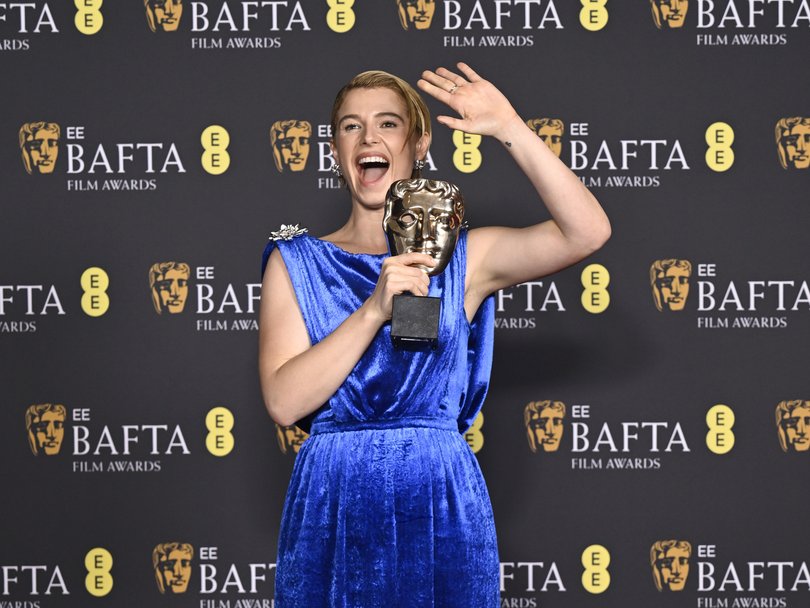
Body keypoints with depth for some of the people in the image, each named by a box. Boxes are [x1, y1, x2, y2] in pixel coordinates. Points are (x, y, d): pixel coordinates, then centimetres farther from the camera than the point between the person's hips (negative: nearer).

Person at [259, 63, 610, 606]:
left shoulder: (462, 257, 4)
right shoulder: (296, 262, 5)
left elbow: (588, 231, -11)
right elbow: (284, 401, -8)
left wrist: (510, 129, -15)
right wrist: (375, 309, -17)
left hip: (441, 506, 0)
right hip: (332, 507, 0)